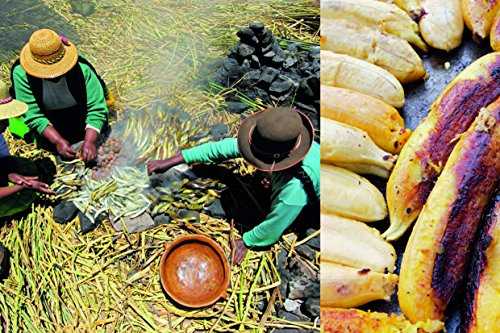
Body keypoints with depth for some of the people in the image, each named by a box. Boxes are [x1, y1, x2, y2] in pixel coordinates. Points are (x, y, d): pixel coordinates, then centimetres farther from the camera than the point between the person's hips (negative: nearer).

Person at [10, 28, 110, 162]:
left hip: (79, 110, 0)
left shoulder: (82, 68, -32)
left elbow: (97, 108, -29)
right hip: (48, 117, 0)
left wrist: (89, 141, -40)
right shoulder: (21, 72, -30)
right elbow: (33, 115, -26)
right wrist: (58, 141, -36)